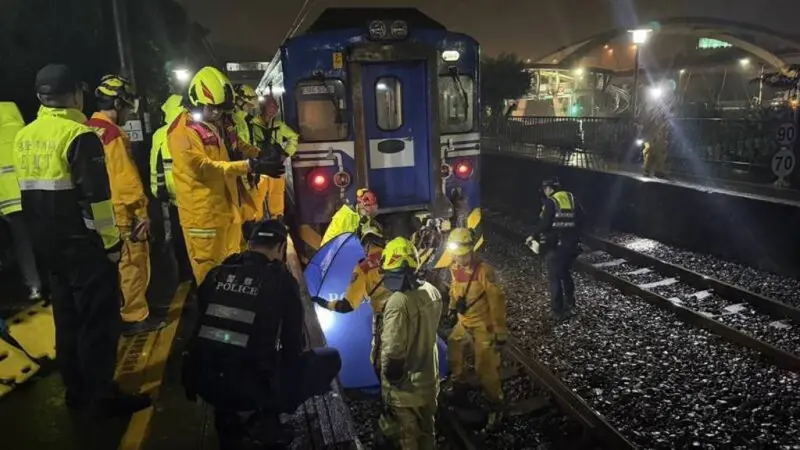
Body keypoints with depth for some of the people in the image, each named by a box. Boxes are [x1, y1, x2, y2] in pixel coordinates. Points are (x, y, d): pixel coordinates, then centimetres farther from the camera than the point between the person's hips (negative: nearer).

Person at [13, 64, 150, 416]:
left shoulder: (24, 138, 9)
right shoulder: (79, 136, -17)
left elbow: (28, 194, 16)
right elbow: (96, 197, -21)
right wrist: (111, 241, -13)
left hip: (48, 244, 8)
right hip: (84, 244, -8)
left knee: (68, 317, 17)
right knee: (99, 319, 0)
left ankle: (77, 390, 27)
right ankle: (102, 396, 8)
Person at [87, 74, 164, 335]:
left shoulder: (89, 130, 12)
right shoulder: (112, 133, -18)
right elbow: (126, 178, -21)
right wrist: (142, 210, -14)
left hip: (101, 214, 10)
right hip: (123, 214, -10)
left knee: (116, 267, 18)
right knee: (133, 265, 1)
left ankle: (116, 313, 28)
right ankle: (135, 317, 10)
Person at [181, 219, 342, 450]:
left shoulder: (217, 274, 4)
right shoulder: (282, 281, -9)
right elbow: (292, 342, 1)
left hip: (202, 381, 6)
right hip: (251, 387, -6)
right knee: (330, 359, 10)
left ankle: (230, 417, 25)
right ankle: (264, 415, 10)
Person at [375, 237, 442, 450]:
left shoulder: (398, 302, -29)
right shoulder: (432, 292, -3)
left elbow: (393, 351, -28)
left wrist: (389, 377, -14)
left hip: (405, 386, -7)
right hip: (429, 378, 7)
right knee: (426, 430, 26)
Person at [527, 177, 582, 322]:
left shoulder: (550, 202, -11)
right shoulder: (572, 199, 9)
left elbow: (544, 223, -17)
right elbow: (579, 221, 11)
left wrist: (534, 236, -2)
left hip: (554, 246, -6)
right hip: (571, 245, 7)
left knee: (555, 279, 1)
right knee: (566, 275, 22)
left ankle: (557, 312, 3)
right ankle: (570, 306, 30)